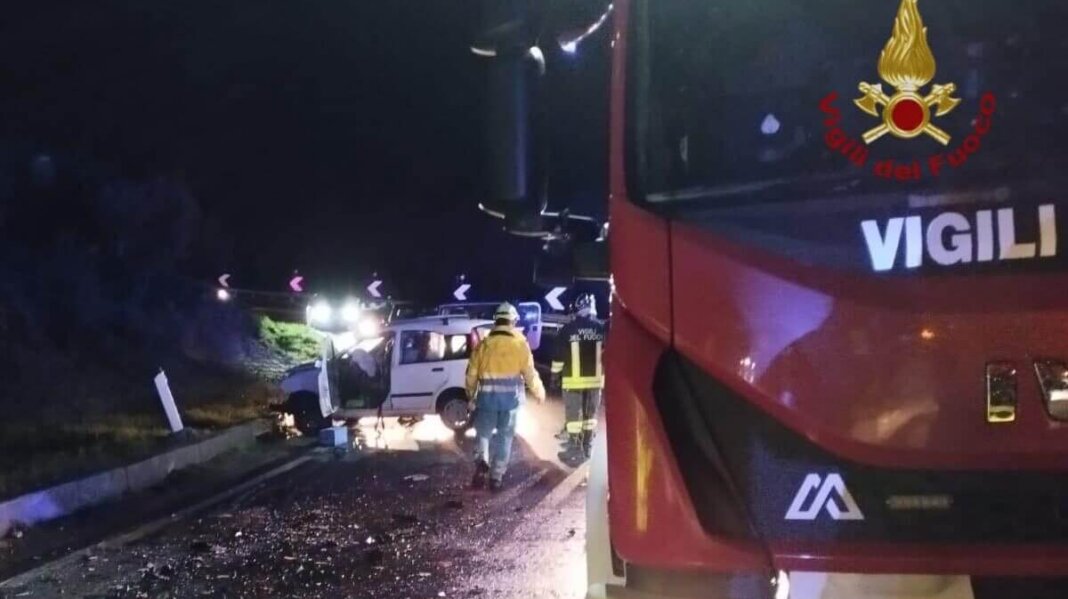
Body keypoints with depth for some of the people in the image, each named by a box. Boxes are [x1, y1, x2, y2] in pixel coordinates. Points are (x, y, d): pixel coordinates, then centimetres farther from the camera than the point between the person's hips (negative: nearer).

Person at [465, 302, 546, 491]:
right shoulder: (520, 344, -3)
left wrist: (471, 395, 21)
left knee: (483, 432, 10)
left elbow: (472, 373, 5)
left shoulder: (484, 344, 1)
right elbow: (530, 373, -1)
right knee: (504, 436, 8)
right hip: (510, 397, 0)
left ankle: (482, 463, -17)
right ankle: (496, 477, 7)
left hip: (487, 396, 1)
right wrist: (539, 392, 14)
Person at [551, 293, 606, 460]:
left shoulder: (567, 330, -9)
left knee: (573, 413, 6)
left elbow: (559, 355, -5)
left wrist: (555, 375, 7)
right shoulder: (602, 328, -1)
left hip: (573, 380, -3)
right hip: (595, 379, 3)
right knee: (591, 412, 17)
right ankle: (587, 445, 23)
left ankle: (574, 447, 8)